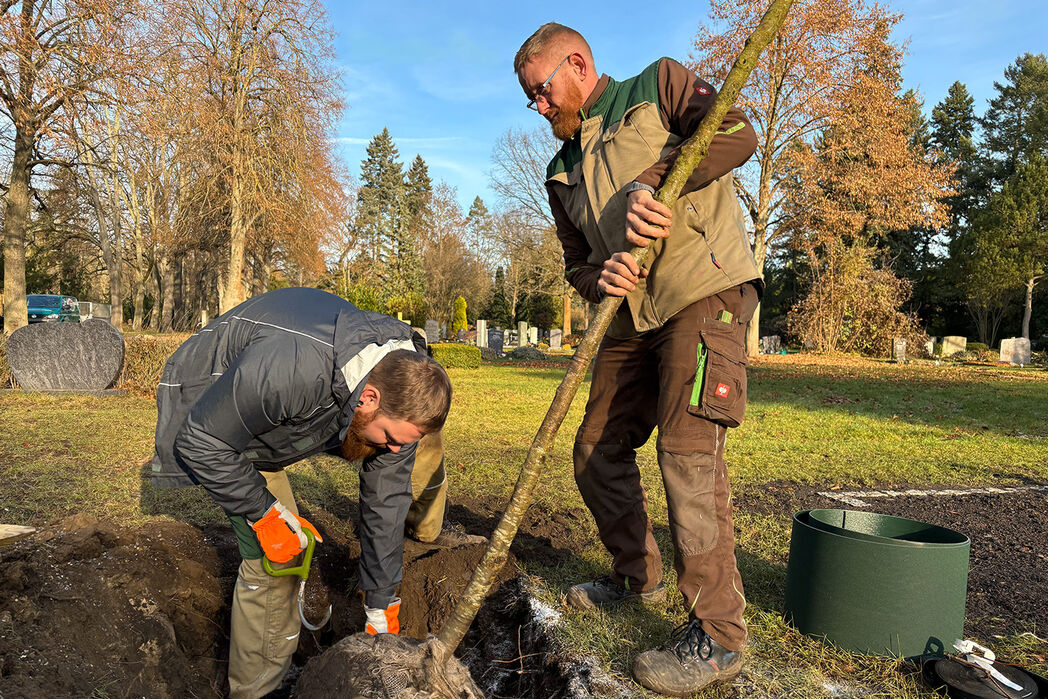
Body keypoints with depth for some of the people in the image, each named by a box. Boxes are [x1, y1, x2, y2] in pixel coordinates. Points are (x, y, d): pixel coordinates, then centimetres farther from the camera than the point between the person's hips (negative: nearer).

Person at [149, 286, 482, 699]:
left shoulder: (401, 390, -23)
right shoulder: (287, 370, -45)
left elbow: (385, 499, -14)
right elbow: (200, 443, -30)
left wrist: (380, 608, -7)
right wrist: (266, 514, -24)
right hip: (214, 415, -5)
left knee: (423, 434, -5)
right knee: (276, 553, -16)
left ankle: (427, 530, 19)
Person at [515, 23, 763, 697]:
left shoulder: (658, 85, 6)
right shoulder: (564, 171, 21)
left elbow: (737, 132, -9)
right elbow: (576, 261, 17)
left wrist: (653, 181, -20)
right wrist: (596, 278, -7)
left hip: (707, 292, -7)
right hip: (632, 315, 7)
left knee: (688, 449, -17)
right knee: (598, 451, 8)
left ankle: (717, 635, -6)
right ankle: (637, 574, 29)